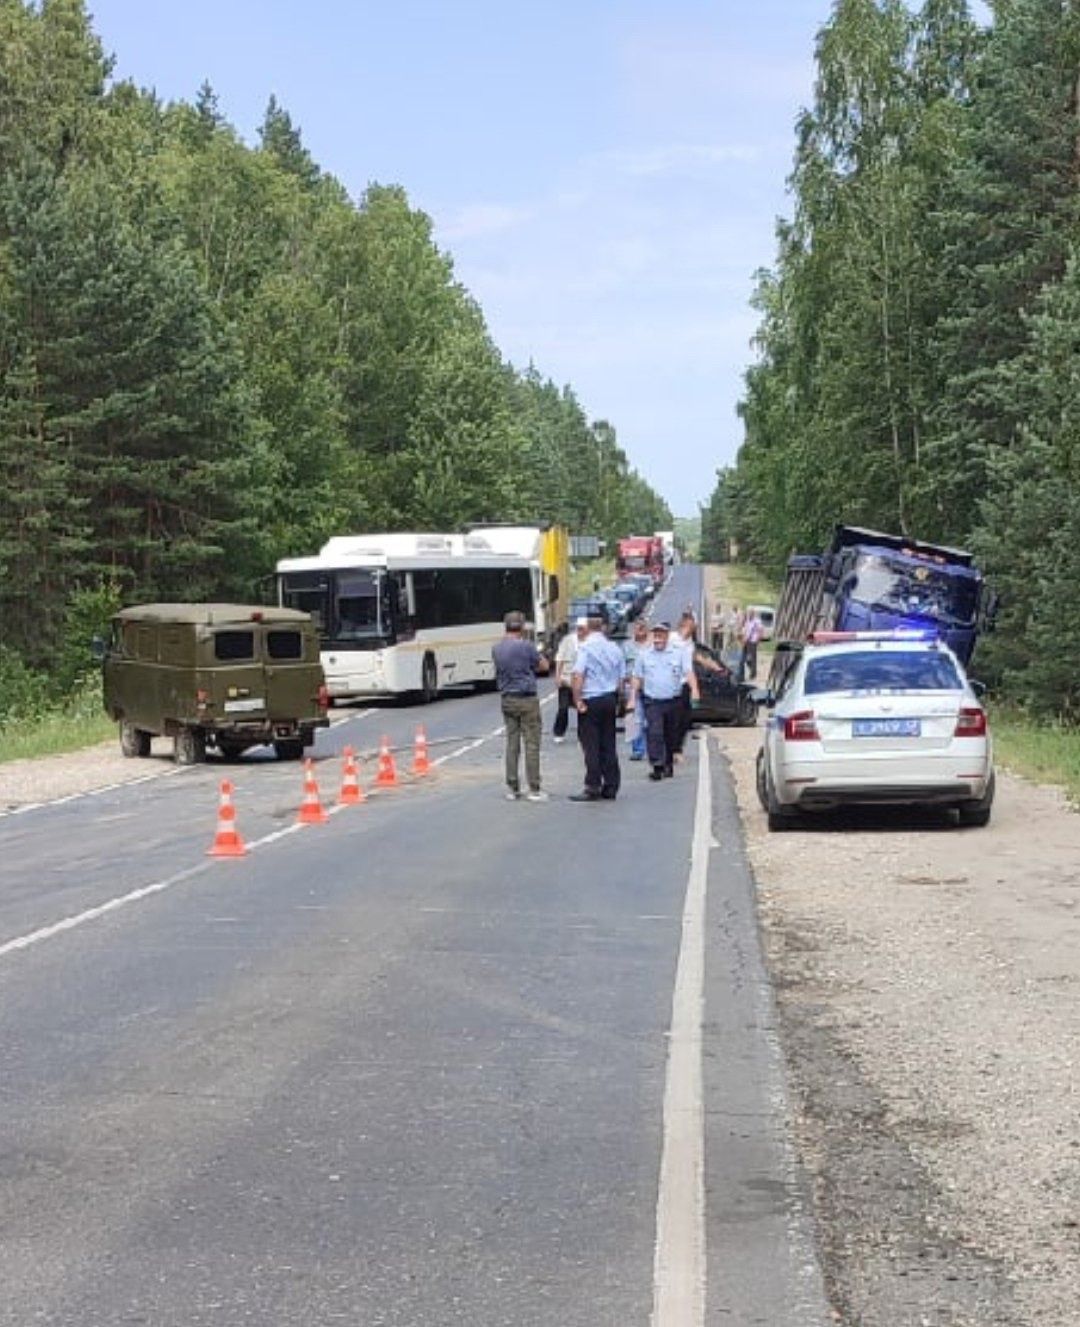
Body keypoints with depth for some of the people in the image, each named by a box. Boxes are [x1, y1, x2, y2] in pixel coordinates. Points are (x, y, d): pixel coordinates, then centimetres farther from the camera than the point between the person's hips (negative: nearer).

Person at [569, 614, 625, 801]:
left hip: (591, 701, -6)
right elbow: (621, 678, 13)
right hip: (610, 699, 6)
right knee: (609, 744, 10)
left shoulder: (585, 647, -10)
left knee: (591, 745, -3)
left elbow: (578, 675, -19)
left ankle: (593, 788, -3)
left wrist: (577, 700, -14)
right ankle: (610, 788, 12)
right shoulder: (615, 648, 8)